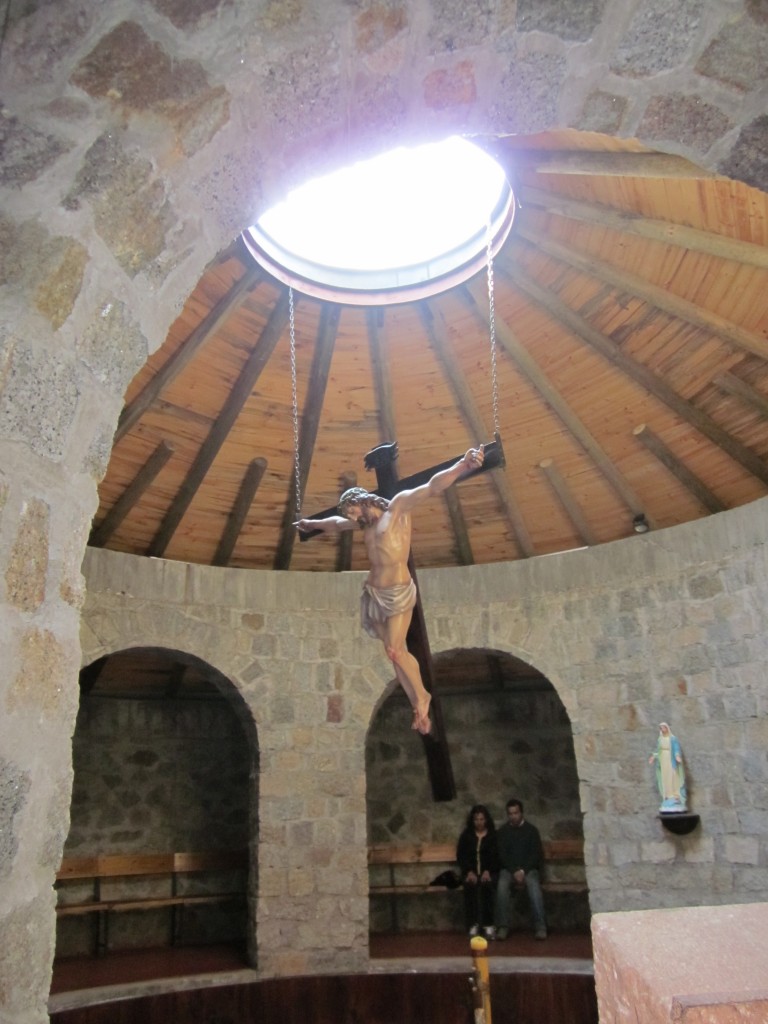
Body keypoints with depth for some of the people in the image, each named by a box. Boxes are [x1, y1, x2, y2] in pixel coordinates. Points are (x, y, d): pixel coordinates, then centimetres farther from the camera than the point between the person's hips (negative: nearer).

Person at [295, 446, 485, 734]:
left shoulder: (398, 506, -8)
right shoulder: (365, 522, 13)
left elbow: (431, 487, -24)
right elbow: (336, 524, 34)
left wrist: (462, 466, -39)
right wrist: (311, 524, 49)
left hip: (398, 593, -7)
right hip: (373, 594, 7)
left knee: (397, 651, -12)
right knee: (394, 652, 5)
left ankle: (421, 700, 8)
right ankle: (419, 706, 14)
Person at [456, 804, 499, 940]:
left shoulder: (494, 835, 8)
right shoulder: (466, 835, 13)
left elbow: (497, 857, 0)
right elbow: (460, 857, 7)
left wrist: (488, 871, -16)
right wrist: (469, 872, -10)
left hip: (489, 872, -1)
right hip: (470, 872, 1)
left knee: (486, 884, -34)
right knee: (470, 884, -32)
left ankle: (488, 925, -28)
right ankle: (473, 925, -28)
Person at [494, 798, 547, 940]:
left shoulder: (531, 830, 8)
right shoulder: (502, 832, 11)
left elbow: (536, 854, 1)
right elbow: (502, 855, 3)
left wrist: (523, 871, -13)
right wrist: (515, 872, -13)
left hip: (529, 868, -1)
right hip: (508, 869, 1)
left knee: (534, 885, -34)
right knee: (502, 885, -32)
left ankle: (540, 926, -35)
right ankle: (502, 926, -31)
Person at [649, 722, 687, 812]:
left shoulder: (673, 739, -4)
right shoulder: (659, 739, 11)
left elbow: (677, 749, -13)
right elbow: (657, 750, 10)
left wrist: (677, 756, -32)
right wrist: (653, 757, -4)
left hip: (671, 761, -5)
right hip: (663, 761, 5)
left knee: (673, 779, -5)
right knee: (665, 779, 3)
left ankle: (676, 797, -4)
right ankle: (668, 799, 5)